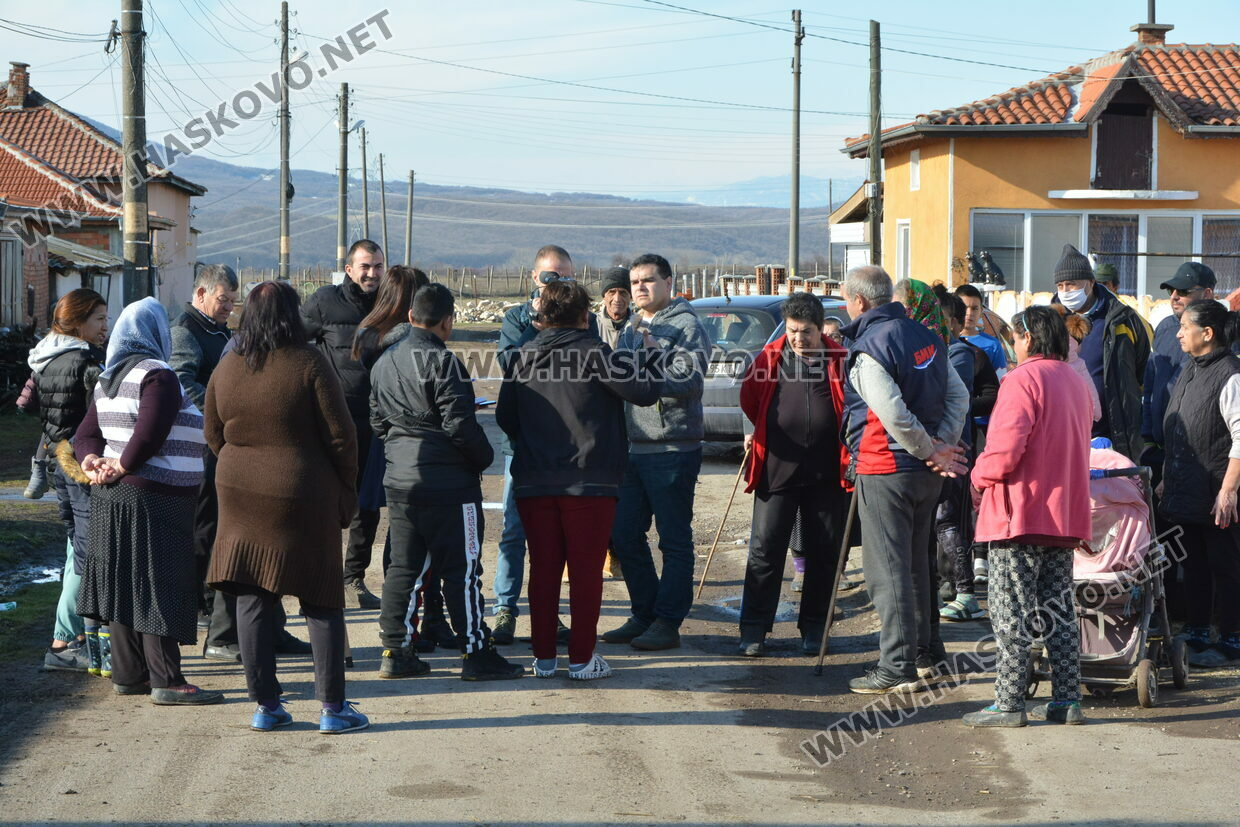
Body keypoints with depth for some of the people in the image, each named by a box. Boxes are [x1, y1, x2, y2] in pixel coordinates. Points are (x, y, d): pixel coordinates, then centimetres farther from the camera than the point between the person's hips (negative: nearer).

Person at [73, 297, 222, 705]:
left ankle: (128, 674, 16)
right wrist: (120, 468, -10)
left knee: (125, 584, 11)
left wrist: (92, 460, -3)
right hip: (154, 499, -9)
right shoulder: (157, 376, -14)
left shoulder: (109, 378, 15)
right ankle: (166, 681, -6)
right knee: (160, 587, -7)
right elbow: (148, 436, -23)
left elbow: (86, 433, 14)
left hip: (112, 498, 9)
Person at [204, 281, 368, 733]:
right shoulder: (309, 364, -11)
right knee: (321, 600, 5)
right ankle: (332, 707, 7)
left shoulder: (226, 369, 2)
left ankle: (265, 705, 12)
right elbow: (339, 435, -10)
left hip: (241, 495, 4)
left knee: (253, 600, 8)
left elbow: (214, 437, 11)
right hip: (305, 498, -4)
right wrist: (347, 490, 3)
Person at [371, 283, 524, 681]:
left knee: (405, 566, 12)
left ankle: (395, 651, 11)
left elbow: (378, 421, 17)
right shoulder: (442, 361, -15)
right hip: (449, 482, -7)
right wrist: (484, 457, -3)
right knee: (462, 569, -1)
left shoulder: (384, 362, 11)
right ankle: (477, 654, 2)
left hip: (400, 480, 7)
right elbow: (459, 423, -18)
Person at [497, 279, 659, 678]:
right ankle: (581, 658, 3)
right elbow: (646, 392, -11)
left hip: (534, 481, 4)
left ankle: (544, 657, 13)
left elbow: (504, 416, 11)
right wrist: (641, 373, 11)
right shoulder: (595, 353, -9)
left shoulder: (524, 356, 5)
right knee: (586, 571, 2)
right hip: (589, 481, -4)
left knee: (543, 569, 10)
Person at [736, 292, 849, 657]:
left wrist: (851, 451, 1)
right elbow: (749, 399, 18)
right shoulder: (770, 358, 3)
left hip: (825, 472, 0)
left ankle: (814, 628, 18)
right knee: (765, 549, -2)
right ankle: (754, 630, 4)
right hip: (776, 468, 0)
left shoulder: (838, 361, 1)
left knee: (823, 552, 7)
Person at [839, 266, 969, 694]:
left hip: (885, 470, -8)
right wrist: (944, 445, 2)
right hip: (925, 471, 8)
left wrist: (932, 450, -9)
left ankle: (897, 667, -4)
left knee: (888, 571, -5)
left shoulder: (868, 348, -16)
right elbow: (958, 396, 11)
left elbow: (895, 416, -22)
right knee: (914, 563, 18)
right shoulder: (925, 336, 10)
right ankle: (917, 646, 26)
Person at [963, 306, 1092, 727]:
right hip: (1065, 513, 8)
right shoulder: (1075, 381, 14)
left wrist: (981, 476, -4)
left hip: (1019, 513, -8)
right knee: (1058, 609, 11)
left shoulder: (1023, 379, -13)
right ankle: (1067, 700, 12)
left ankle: (1008, 704, -4)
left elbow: (1005, 447, -21)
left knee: (1011, 612, -4)